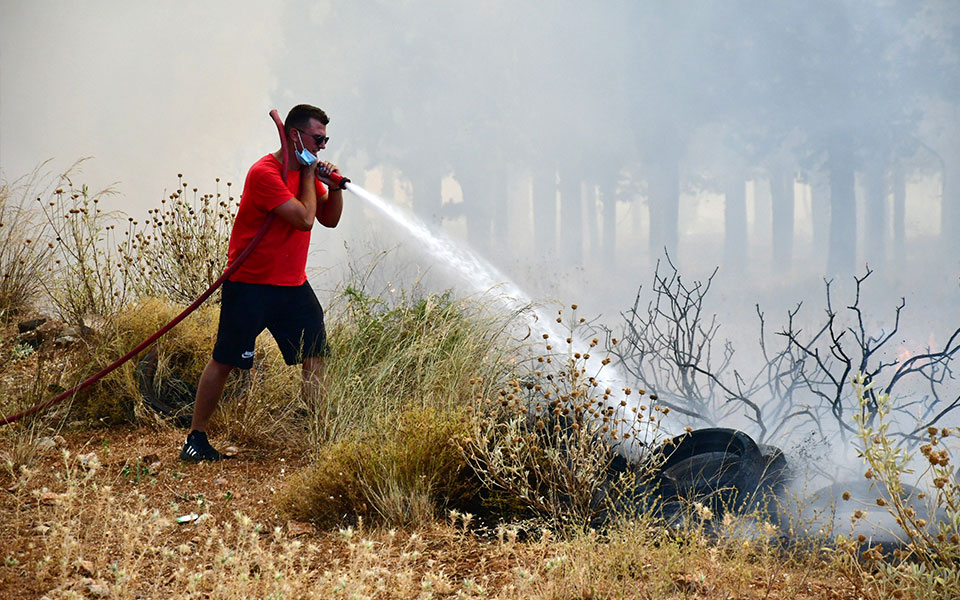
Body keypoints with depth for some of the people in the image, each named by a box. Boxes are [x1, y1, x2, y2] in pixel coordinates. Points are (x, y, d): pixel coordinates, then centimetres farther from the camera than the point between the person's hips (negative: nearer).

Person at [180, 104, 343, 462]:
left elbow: (329, 220, 14)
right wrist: (309, 175, -10)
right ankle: (196, 437, 8)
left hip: (293, 284, 7)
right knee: (225, 360, -2)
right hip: (250, 283, -7)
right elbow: (304, 219, -22)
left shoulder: (306, 171, 10)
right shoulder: (265, 172, -17)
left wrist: (334, 186, -3)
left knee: (315, 354, -1)